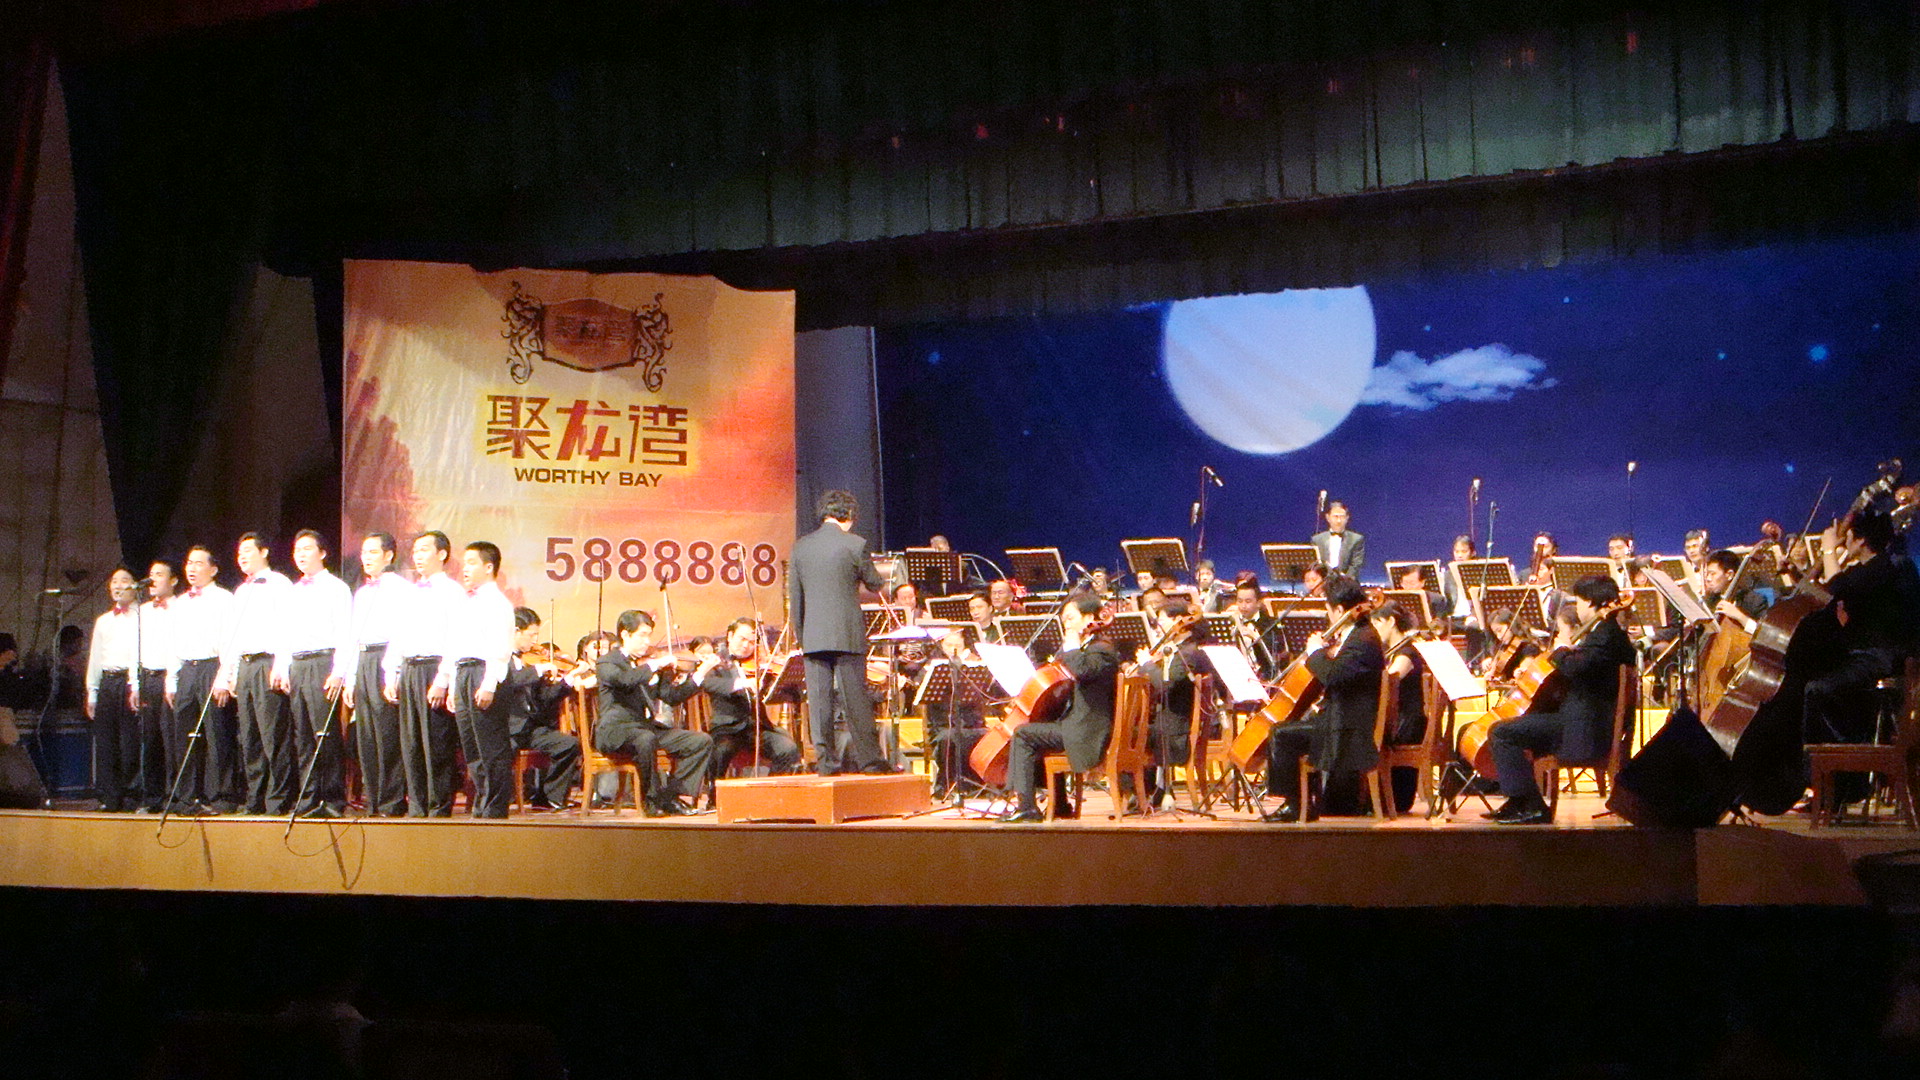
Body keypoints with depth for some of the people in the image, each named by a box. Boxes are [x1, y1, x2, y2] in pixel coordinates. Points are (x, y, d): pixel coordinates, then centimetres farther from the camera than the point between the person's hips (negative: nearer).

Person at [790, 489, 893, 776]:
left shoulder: (800, 546, 6)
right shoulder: (855, 543, -6)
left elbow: (796, 597, 9)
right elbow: (875, 584, 3)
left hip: (813, 635, 3)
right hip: (847, 634, -3)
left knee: (818, 701, 5)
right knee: (856, 700, 2)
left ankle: (826, 761, 6)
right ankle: (869, 759, 6)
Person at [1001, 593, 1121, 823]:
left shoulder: (1102, 649, -11)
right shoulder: (1087, 648, 20)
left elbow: (1082, 670, -33)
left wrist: (1072, 646, -17)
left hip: (1086, 733, -11)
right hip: (1079, 725, 11)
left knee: (1023, 734, -14)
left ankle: (1025, 804, -15)